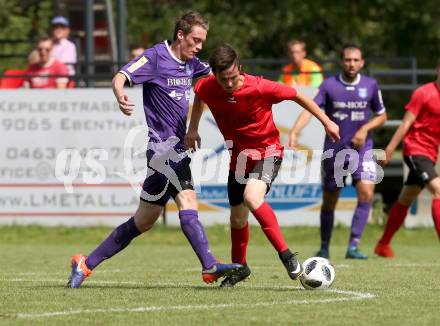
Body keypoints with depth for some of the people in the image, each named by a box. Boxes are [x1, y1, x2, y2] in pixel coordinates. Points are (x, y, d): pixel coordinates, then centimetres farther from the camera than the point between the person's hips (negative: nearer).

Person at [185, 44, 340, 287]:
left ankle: (286, 255, -26)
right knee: (237, 217, 12)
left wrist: (326, 122, -5)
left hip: (267, 151, -5)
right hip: (239, 157, 5)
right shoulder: (206, 88, -14)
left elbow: (297, 96, -12)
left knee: (252, 197, -32)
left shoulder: (259, 88, -26)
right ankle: (239, 267, 38)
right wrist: (192, 128, 9)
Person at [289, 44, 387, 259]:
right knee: (329, 201, 7)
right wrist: (294, 132, -33)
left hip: (361, 149, 1)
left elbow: (381, 115, 12)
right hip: (333, 151, -1)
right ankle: (324, 248, 25)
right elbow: (310, 109, -17)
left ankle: (353, 246, -14)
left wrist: (365, 129, -8)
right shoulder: (329, 85, -6)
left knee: (366, 193, -19)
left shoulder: (370, 86, 0)